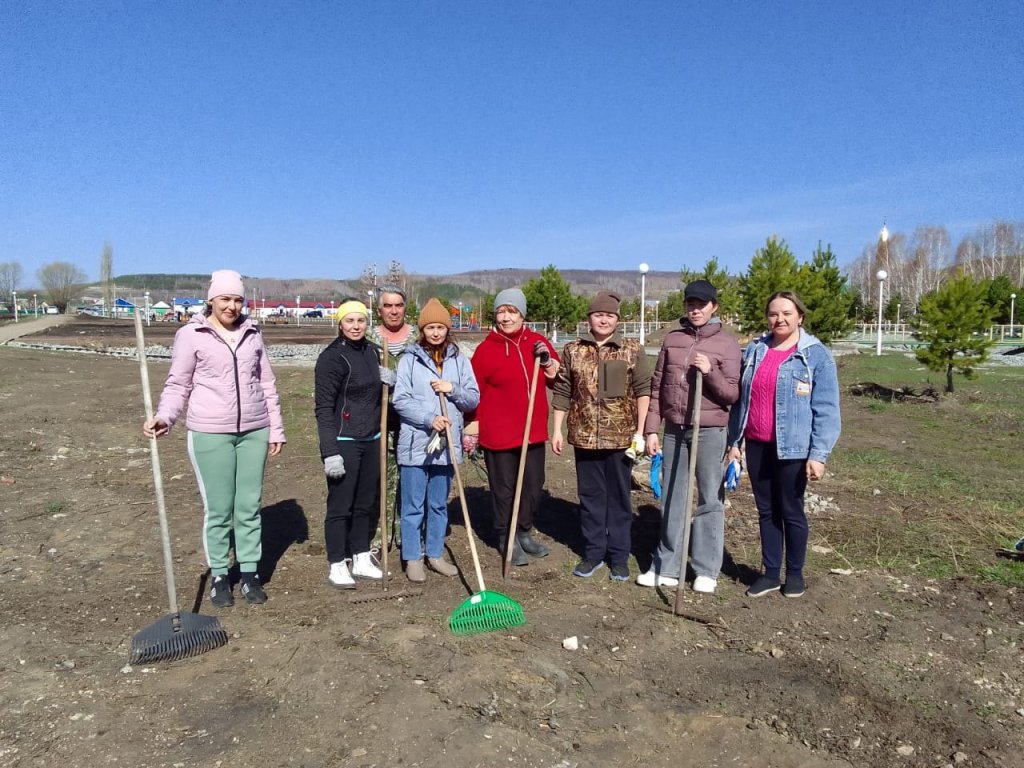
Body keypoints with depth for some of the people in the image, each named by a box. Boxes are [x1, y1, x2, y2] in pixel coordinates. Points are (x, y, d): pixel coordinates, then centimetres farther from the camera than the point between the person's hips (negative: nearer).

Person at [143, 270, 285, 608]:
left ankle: (250, 573, 23)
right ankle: (219, 576, 22)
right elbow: (178, 385, -1)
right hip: (210, 433, -3)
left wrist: (276, 428, 10)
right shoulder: (190, 335, -3)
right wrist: (164, 417, -19)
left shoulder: (252, 333, 8)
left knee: (250, 506, 10)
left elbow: (267, 384, 12)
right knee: (218, 509, 5)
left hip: (254, 431, 3)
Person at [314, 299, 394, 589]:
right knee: (340, 505, 2)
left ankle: (361, 560, 29)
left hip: (371, 440, 7)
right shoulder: (332, 357, -13)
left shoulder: (371, 350, 8)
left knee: (365, 503, 15)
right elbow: (324, 407, -15)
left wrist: (388, 377, 0)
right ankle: (337, 566, 16)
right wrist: (330, 452, -20)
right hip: (343, 443, -7)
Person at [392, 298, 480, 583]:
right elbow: (400, 400, -9)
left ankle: (435, 554, 28)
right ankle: (412, 559, 18)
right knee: (413, 506, 6)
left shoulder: (459, 360, 5)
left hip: (446, 444, 3)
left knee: (439, 504, 15)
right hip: (415, 444, -3)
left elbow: (474, 399, 4)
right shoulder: (410, 359, -3)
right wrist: (429, 419, -19)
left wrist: (452, 390, -14)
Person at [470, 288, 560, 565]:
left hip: (534, 432, 4)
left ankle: (525, 532, 33)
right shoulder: (486, 349, -7)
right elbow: (475, 393, -5)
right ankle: (507, 539, 23)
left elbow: (558, 381, 13)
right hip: (499, 435, -4)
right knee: (504, 489, 7)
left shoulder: (537, 342, 5)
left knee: (533, 486, 14)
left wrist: (548, 361, -6)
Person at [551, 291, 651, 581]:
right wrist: (557, 430, 2)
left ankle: (619, 556, 20)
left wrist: (640, 430, -7)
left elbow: (643, 390, -1)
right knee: (590, 496, 11)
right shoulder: (573, 350, 4)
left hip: (621, 437, -1)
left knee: (619, 498, 8)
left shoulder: (632, 350, 0)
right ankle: (593, 553, 24)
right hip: (584, 436, 2)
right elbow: (562, 393, 6)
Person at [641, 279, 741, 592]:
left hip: (709, 431, -4)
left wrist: (710, 372, -22)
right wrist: (651, 430, 5)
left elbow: (733, 394, -6)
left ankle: (707, 570, 15)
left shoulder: (727, 342, -3)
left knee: (710, 499, 3)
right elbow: (657, 387, 9)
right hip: (674, 429, 4)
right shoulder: (672, 337, 8)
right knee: (671, 499, 10)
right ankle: (667, 566, 20)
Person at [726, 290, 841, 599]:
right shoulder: (755, 350, 7)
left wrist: (819, 454, -15)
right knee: (766, 510, 12)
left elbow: (826, 409, -10)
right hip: (757, 445, 4)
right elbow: (741, 399, 11)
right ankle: (770, 573, 24)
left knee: (791, 511, 8)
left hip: (792, 447, -4)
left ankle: (795, 573, 25)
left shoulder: (816, 354, -7)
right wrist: (734, 441, 9)